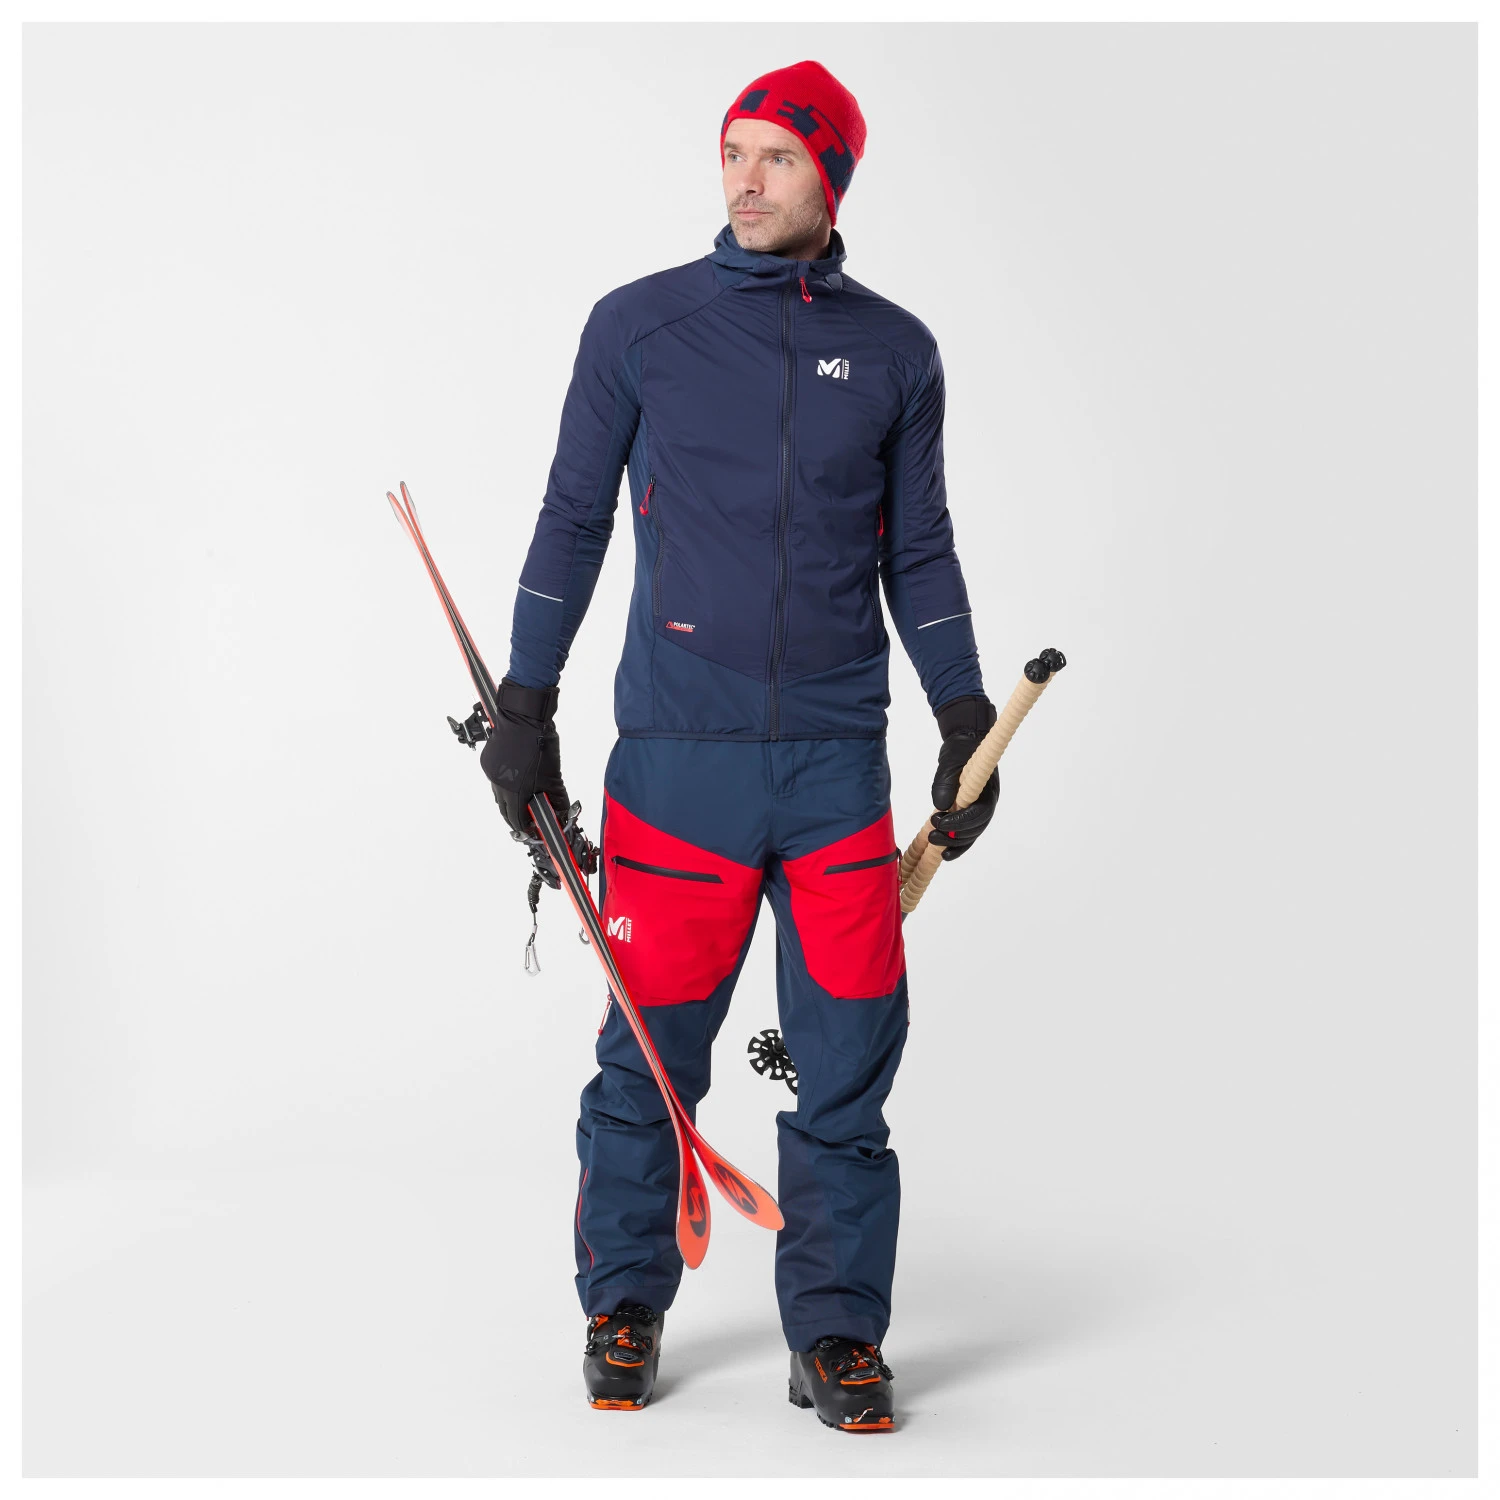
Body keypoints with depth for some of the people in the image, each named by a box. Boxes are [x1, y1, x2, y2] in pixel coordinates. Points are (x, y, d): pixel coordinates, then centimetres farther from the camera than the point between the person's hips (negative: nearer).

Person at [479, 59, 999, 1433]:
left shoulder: (892, 351, 10)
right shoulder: (639, 326, 5)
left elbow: (919, 552, 16)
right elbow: (574, 518, 9)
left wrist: (966, 723, 10)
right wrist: (525, 704, 6)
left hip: (839, 755, 2)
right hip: (675, 751, -1)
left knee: (849, 1060, 1)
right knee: (649, 1054, 2)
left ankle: (837, 1333, 14)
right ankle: (624, 1311, 21)